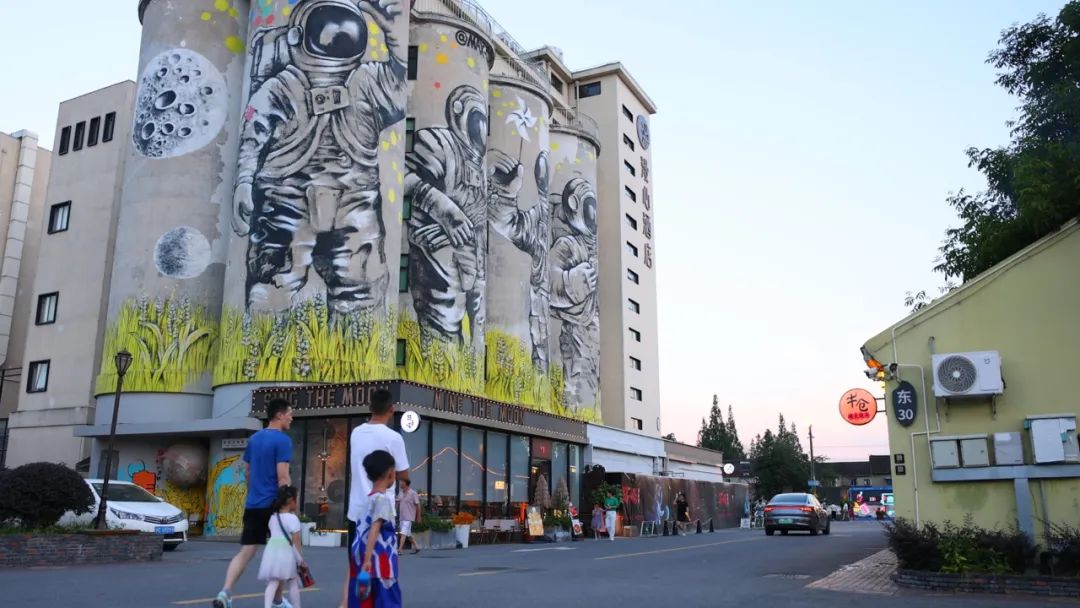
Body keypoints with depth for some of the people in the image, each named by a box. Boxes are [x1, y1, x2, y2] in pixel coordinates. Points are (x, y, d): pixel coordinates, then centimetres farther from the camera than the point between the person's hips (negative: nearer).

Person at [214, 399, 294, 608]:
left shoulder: (254, 438, 12)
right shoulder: (282, 440, -12)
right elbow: (282, 477, -17)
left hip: (252, 504, 6)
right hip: (273, 504, -6)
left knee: (246, 551, 4)